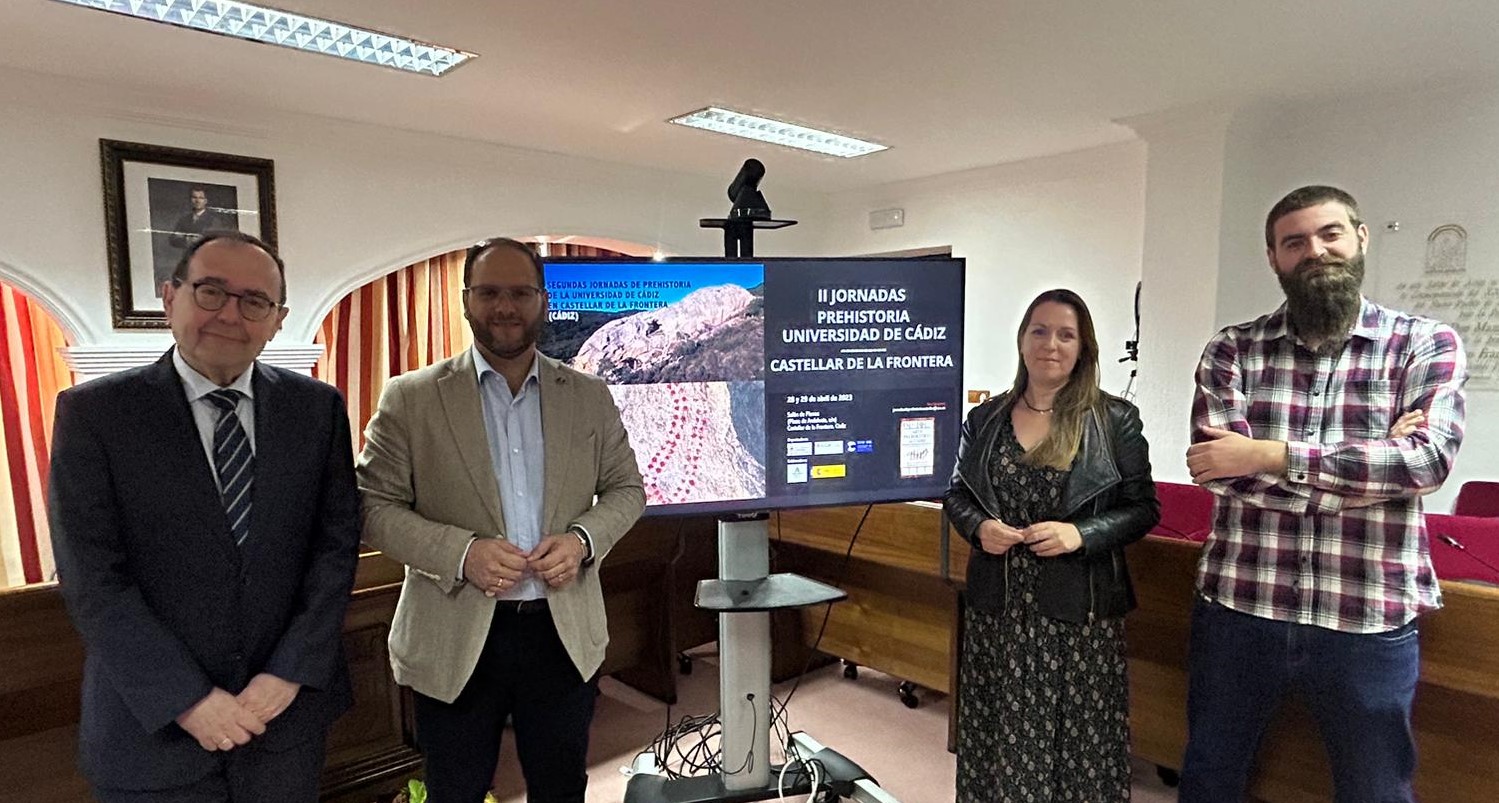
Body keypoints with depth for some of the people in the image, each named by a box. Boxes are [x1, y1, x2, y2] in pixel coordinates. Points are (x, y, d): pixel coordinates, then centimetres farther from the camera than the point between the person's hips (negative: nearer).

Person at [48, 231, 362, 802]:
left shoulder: (317, 408, -2)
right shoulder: (93, 412, -7)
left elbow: (337, 543, -2)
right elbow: (91, 579, -10)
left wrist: (291, 673, -10)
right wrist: (186, 701, -14)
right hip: (154, 730, -2)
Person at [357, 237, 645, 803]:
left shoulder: (590, 396, 3)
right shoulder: (411, 398, -4)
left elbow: (626, 488, 8)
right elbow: (373, 506, -5)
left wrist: (582, 538, -12)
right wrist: (461, 552, -20)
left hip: (566, 635, 2)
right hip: (455, 642, -1)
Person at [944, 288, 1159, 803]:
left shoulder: (1116, 419, -2)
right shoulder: (986, 418, 4)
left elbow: (1143, 508, 0)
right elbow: (956, 494, 12)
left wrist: (1082, 534, -17)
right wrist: (978, 527, -9)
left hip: (1079, 610, -2)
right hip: (997, 609, 2)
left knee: (1078, 739, 7)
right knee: (1000, 738, 10)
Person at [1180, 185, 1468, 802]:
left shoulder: (1425, 345, 0)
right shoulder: (1230, 351, 0)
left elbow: (1430, 458, -16)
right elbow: (1215, 469, -12)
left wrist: (1271, 455, -21)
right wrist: (1372, 465, -15)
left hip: (1370, 621, 0)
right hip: (1236, 610, 1)